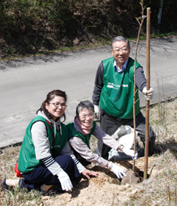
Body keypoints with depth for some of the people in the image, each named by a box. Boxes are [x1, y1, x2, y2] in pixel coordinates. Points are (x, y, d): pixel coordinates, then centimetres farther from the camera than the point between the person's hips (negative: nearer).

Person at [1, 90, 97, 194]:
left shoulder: (60, 125, 6)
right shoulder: (39, 124, -21)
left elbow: (67, 151, 6)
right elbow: (43, 155, -26)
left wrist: (81, 169, 1)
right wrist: (62, 175, -28)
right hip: (32, 169, -9)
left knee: (76, 173, 1)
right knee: (67, 161, -22)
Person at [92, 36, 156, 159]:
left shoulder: (134, 67, -20)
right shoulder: (104, 66, -13)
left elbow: (140, 79, -43)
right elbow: (98, 86, 4)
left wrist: (145, 89, -65)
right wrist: (96, 104, 11)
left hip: (131, 113, 0)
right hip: (109, 114, 1)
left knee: (149, 136, 3)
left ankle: (150, 157, 37)